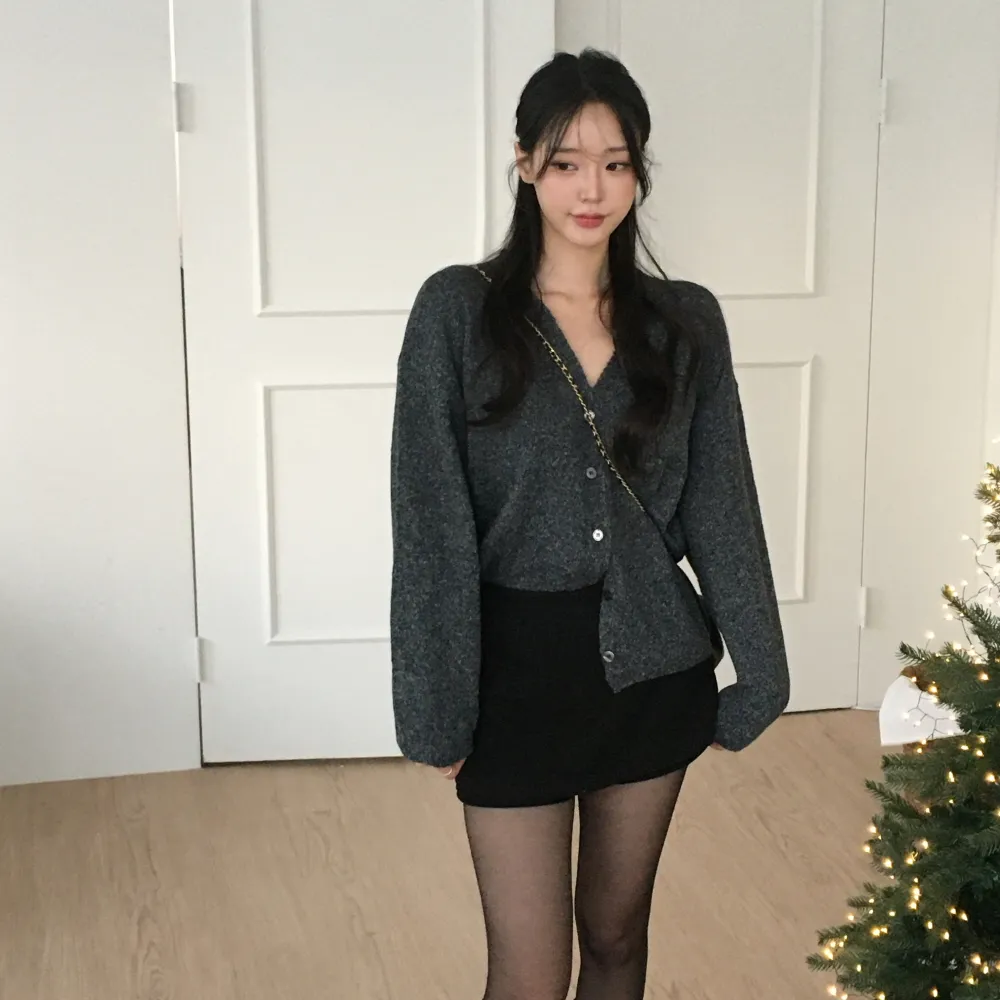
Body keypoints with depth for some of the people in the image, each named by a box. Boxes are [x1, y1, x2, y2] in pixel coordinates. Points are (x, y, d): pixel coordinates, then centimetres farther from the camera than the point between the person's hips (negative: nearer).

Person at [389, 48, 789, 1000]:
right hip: (519, 669, -3)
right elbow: (430, 521, -10)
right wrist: (435, 704, -11)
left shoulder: (685, 320, 1)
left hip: (654, 665, 3)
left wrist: (757, 674, 3)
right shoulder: (458, 310, -9)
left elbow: (722, 506, 3)